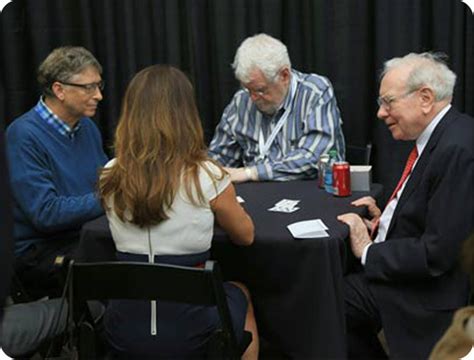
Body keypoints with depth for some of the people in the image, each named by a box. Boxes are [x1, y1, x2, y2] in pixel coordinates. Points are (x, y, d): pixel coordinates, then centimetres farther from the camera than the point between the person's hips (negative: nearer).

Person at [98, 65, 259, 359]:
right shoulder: (207, 177, -15)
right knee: (239, 293, 31)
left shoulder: (111, 177, -6)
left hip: (126, 328, 3)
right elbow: (245, 236, 3)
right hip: (189, 328, -3)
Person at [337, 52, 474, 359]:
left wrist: (368, 251, -14)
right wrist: (385, 221, 1)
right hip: (406, 273, 9)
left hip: (433, 296, -8)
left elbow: (437, 253, -26)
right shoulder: (437, 136, 4)